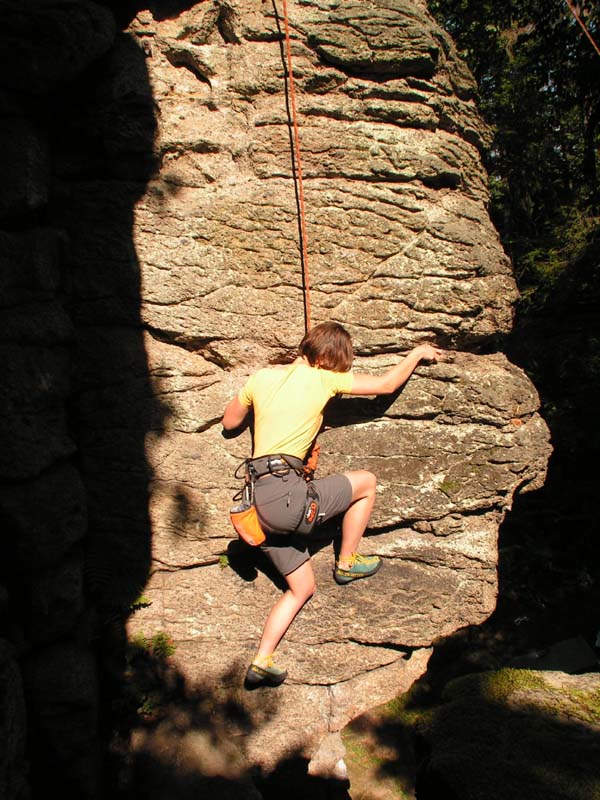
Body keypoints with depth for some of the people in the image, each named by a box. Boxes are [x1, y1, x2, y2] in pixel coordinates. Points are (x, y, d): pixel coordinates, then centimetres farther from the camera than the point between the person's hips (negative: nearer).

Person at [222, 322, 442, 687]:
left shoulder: (261, 377, 12)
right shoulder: (322, 378, -2)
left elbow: (230, 421, 26)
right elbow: (387, 385, 8)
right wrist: (418, 353, 24)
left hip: (260, 502, 7)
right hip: (286, 495, -7)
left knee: (303, 588, 21)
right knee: (366, 482, 14)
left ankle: (262, 662, 17)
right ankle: (347, 563, 24)